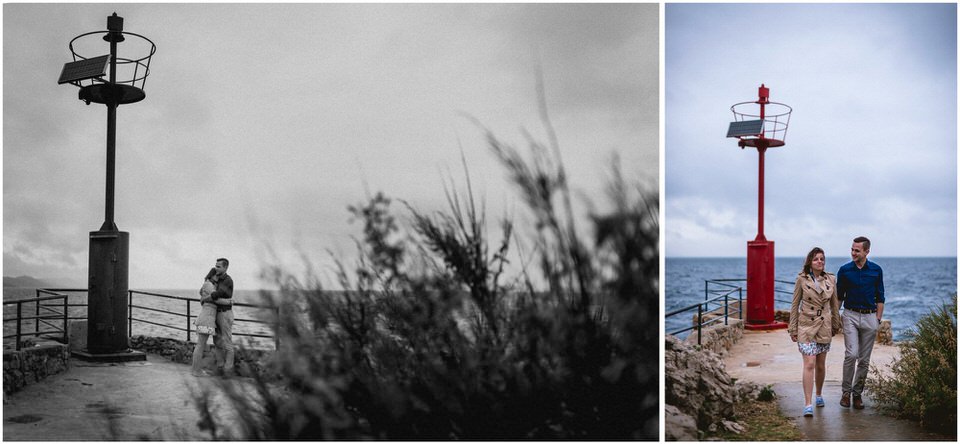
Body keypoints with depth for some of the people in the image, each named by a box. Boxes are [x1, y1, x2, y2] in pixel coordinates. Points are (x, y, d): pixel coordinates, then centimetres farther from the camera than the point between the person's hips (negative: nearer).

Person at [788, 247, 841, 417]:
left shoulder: (831, 279, 3)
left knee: (821, 364, 13)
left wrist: (836, 325, 17)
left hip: (824, 326, 3)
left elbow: (834, 304, 14)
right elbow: (795, 305, 0)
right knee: (809, 364, -12)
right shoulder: (802, 279, -4)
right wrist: (792, 329, 0)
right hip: (806, 325, -3)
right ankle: (808, 405, -11)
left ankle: (819, 394, 37)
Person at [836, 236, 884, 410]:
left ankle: (857, 393, 15)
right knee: (851, 354, -14)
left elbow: (880, 297, 8)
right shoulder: (844, 270, 1)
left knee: (864, 359, 5)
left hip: (870, 317, 2)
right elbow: (839, 296, 7)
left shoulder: (876, 270, 3)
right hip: (850, 315, -1)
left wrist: (878, 319, 2)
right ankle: (846, 392, -2)